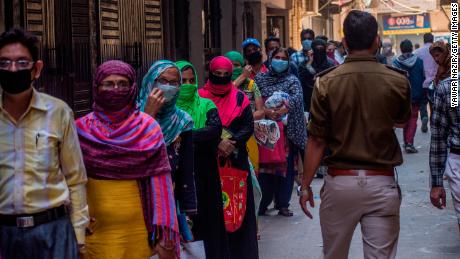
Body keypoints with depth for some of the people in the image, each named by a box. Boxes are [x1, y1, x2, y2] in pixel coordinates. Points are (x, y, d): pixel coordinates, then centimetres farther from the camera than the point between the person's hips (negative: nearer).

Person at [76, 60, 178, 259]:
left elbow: (159, 181, -3)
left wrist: (164, 234, -8)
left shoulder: (147, 128, 0)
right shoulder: (82, 129, 1)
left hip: (139, 227, 0)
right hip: (97, 228, 0)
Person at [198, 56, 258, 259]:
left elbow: (248, 126, 1)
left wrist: (232, 143, -16)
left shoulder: (239, 97, 8)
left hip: (236, 159, 1)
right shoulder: (200, 97, 3)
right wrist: (218, 143, -17)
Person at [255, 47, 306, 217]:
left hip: (287, 129, 0)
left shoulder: (292, 80, 8)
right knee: (265, 165, -2)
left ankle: (283, 204, 4)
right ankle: (263, 203, 5)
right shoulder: (261, 79, 11)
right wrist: (265, 111, -18)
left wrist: (281, 110, -28)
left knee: (286, 166, -1)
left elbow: (297, 98, -10)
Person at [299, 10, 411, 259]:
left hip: (340, 181, 0)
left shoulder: (326, 82, -7)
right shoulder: (398, 81, -5)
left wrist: (305, 185, 3)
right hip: (381, 183, 0)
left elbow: (316, 140, -6)